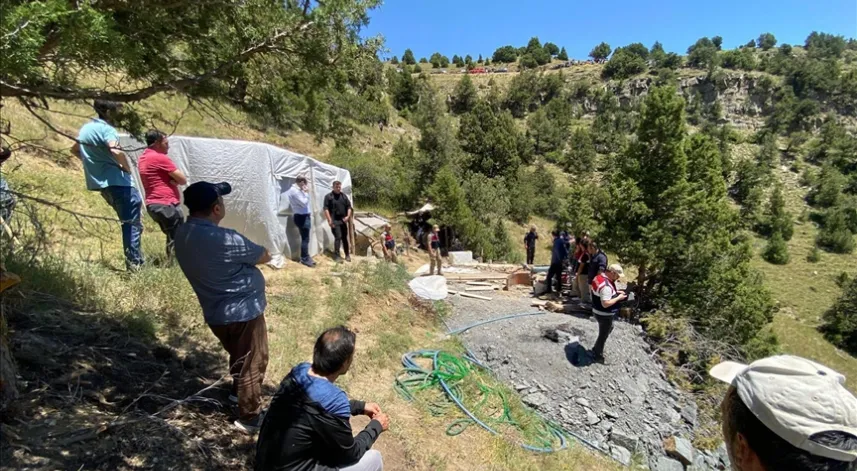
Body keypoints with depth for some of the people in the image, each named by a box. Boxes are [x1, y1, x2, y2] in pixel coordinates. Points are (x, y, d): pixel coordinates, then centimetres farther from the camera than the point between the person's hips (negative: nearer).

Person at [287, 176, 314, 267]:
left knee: (305, 238, 15)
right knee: (305, 239, -5)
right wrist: (307, 193, -10)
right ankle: (305, 259, 3)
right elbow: (304, 203, -19)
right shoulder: (294, 191, -16)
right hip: (301, 217, -10)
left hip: (304, 216, 10)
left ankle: (306, 257, 24)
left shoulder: (296, 190, 15)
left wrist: (304, 192, 9)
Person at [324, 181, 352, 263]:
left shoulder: (344, 196, 11)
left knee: (345, 237, 10)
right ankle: (336, 256, -2)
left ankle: (347, 255, 20)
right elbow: (326, 209, -9)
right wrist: (330, 220, -15)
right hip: (334, 221, -5)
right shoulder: (328, 196, -4)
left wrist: (348, 216, -1)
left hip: (343, 220, 5)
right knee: (338, 237, -11)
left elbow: (349, 206, 14)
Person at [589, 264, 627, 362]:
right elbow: (605, 304, -32)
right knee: (603, 335, 11)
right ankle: (598, 355, 30)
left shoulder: (599, 277, -2)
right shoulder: (606, 286, -32)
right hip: (604, 314, -10)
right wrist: (618, 298, -21)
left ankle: (596, 349, 43)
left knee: (610, 328, 30)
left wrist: (616, 292, 5)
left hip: (598, 311, 10)